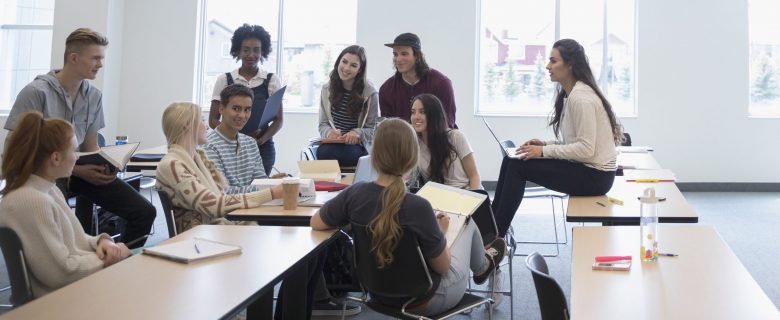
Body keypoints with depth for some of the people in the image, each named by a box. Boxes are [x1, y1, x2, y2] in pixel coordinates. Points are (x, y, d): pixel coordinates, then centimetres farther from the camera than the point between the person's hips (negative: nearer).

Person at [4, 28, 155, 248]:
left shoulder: (94, 96, 5)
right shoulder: (36, 93, -13)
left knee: (144, 213, -6)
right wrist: (76, 170, -21)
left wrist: (103, 167, -11)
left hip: (82, 170, 6)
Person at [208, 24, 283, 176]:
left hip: (263, 148, 0)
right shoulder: (224, 80, 7)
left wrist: (261, 140, -12)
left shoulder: (272, 80, 7)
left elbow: (278, 119, 7)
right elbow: (213, 120, 6)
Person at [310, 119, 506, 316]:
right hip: (423, 301, -4)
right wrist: (439, 232, -1)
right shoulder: (418, 207, -34)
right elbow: (442, 267, -20)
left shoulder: (355, 194, -20)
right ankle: (481, 267, 51)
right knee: (467, 222, 20)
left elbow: (315, 223, -3)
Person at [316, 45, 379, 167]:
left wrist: (357, 133, -21)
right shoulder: (327, 89, 9)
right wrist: (329, 132, -14)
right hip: (331, 143, 3)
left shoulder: (370, 93, -3)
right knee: (322, 151, -33)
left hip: (357, 145, -3)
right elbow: (323, 124, 10)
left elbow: (371, 129, 1)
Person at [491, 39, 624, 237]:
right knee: (511, 160, 0)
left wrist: (544, 151, -20)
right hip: (587, 169, 10)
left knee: (517, 166, -14)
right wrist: (544, 144, 3)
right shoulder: (570, 93, 13)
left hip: (595, 175, -10)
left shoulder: (581, 97, -19)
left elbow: (586, 149, -23)